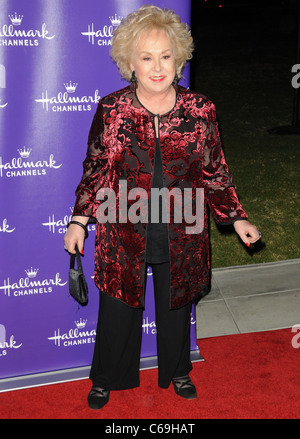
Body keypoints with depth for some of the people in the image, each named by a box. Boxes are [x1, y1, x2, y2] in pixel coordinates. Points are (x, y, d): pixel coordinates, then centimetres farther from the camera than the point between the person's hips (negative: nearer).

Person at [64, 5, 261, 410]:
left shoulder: (200, 111, -5)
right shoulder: (111, 110, -7)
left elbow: (216, 173, 4)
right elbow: (95, 171, 0)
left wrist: (237, 218, 1)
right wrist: (79, 221, -6)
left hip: (180, 236, 1)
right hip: (124, 235, -1)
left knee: (176, 305, 18)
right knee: (118, 307, 13)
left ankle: (176, 371, 45)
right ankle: (108, 378, 39)